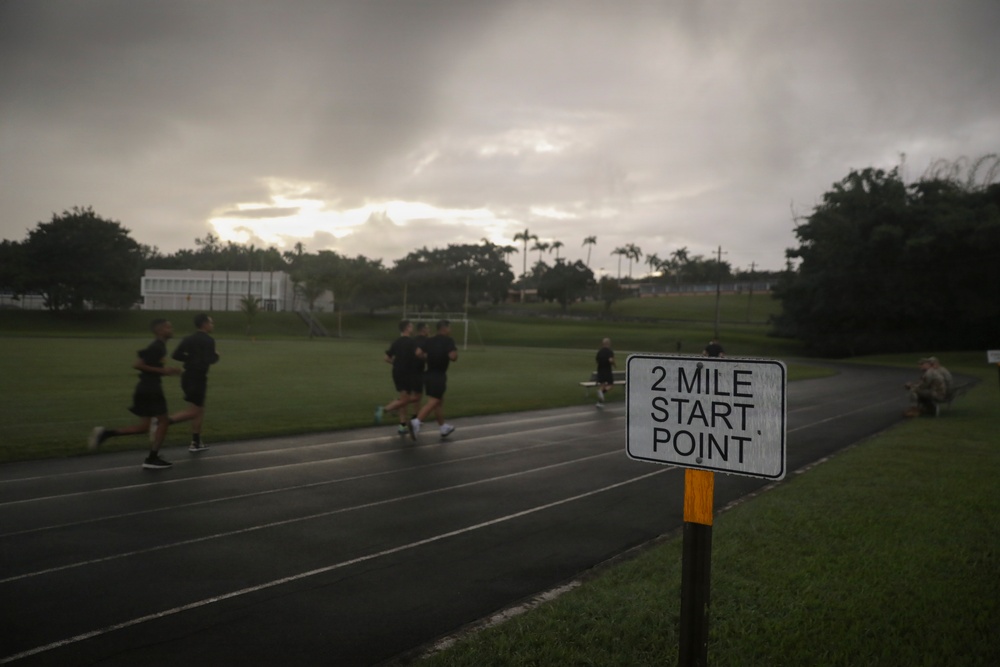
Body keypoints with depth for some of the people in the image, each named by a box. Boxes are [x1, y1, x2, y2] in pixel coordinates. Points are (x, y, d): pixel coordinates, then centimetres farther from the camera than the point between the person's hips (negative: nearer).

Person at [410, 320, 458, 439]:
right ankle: (416, 422, -27)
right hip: (439, 376, -8)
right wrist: (456, 353, 1)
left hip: (429, 374, 8)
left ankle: (444, 428, 28)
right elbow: (453, 357, -21)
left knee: (440, 400, 18)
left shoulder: (430, 341, 9)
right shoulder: (448, 341, -9)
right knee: (433, 401, -9)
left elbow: (418, 353, 1)